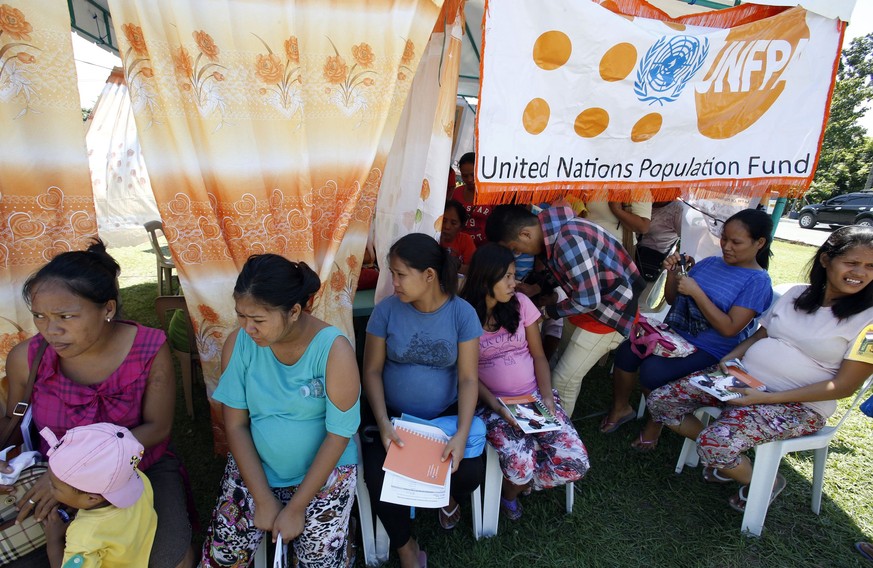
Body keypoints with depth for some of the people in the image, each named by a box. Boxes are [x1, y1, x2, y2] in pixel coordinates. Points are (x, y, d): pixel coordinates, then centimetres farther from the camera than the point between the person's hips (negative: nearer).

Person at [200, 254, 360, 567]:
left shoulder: (334, 349, -23)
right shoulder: (239, 343, -13)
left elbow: (338, 435, -17)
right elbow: (235, 425, -8)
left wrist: (296, 508, -13)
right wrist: (263, 499, -10)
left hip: (324, 469, -2)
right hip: (253, 465, 3)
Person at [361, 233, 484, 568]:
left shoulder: (462, 313, -13)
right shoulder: (386, 310, -11)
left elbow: (468, 378, -13)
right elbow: (372, 371, -8)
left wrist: (462, 434, -25)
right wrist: (383, 424, -20)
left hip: (447, 414, 0)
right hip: (393, 414, 0)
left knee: (471, 473, -18)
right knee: (378, 479, -21)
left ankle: (449, 496, 24)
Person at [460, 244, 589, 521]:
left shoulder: (520, 303, 0)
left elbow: (538, 355, 5)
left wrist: (547, 397, -8)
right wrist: (497, 407, -16)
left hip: (534, 396, 3)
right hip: (492, 402, -3)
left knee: (576, 463, -14)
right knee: (521, 464, -27)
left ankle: (512, 488, 15)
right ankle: (516, 481, 14)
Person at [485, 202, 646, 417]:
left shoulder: (568, 242, -33)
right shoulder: (556, 228, -3)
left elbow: (588, 301, -26)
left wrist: (549, 312, -11)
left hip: (611, 311, -9)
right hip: (592, 298, 9)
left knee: (564, 380, 0)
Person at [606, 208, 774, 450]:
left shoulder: (758, 281, -8)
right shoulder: (709, 262, 9)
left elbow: (729, 328, -18)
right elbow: (672, 299, 15)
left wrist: (696, 292, -21)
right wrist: (673, 273, -4)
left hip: (708, 351, -5)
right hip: (674, 332, 6)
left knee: (652, 370, -28)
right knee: (626, 351, -19)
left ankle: (656, 423, 2)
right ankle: (620, 408, 5)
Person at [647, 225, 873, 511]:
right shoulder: (796, 294, 9)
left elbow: (844, 386, -11)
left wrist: (764, 397, -20)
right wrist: (729, 358, -5)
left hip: (798, 405, -6)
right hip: (741, 380, 6)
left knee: (714, 444, -30)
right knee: (660, 400, -7)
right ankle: (725, 458, 13)